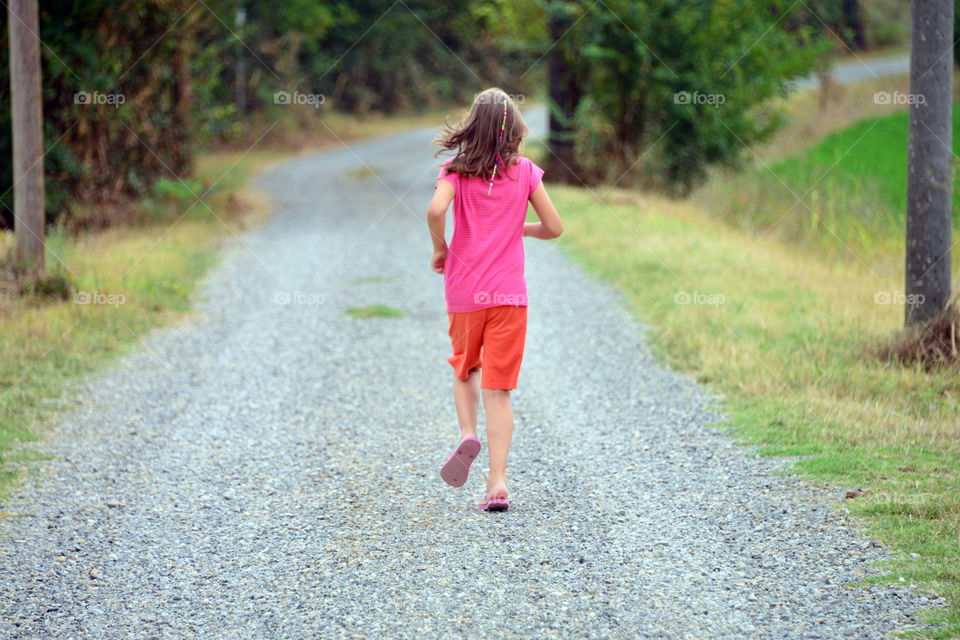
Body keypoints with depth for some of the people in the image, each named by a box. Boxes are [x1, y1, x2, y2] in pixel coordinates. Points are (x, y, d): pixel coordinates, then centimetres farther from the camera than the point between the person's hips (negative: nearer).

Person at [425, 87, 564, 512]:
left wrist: (440, 249, -4)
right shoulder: (525, 172, 0)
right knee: (499, 389, 1)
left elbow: (436, 209, -22)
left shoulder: (457, 170, -3)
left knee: (465, 368, 25)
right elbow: (554, 227, 2)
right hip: (509, 293, 0)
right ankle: (498, 483, -6)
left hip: (465, 291, 0)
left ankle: (468, 435, 0)